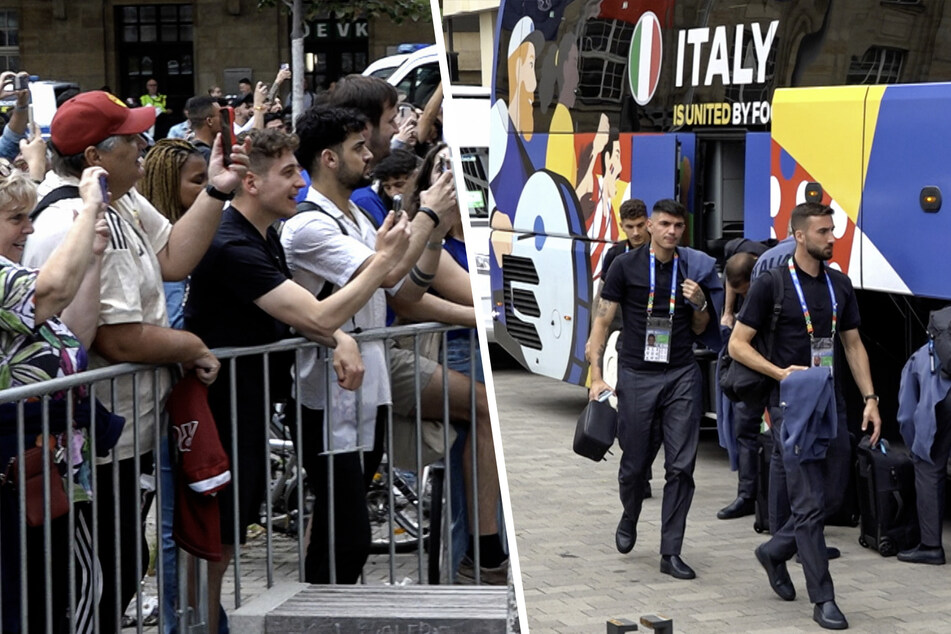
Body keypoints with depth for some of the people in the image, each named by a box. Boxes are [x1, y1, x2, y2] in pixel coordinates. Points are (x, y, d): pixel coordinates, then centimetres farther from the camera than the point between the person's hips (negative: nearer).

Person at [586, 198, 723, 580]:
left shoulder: (694, 268, 7)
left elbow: (701, 330, 15)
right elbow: (602, 320, 0)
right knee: (635, 463, 7)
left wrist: (700, 303, -7)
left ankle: (671, 552, 2)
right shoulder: (627, 266, -1)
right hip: (637, 376, -1)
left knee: (681, 466, -4)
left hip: (682, 376, 1)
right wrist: (596, 375, -7)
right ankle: (629, 519, 39)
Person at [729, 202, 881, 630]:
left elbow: (853, 344, 15)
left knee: (815, 497, 11)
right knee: (809, 504, -8)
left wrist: (870, 398, 7)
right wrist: (781, 372, -18)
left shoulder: (839, 285, 11)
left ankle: (774, 552, 36)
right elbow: (737, 344, -6)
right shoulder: (772, 284, -7)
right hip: (791, 405, -6)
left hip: (830, 402, 6)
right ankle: (823, 599, -2)